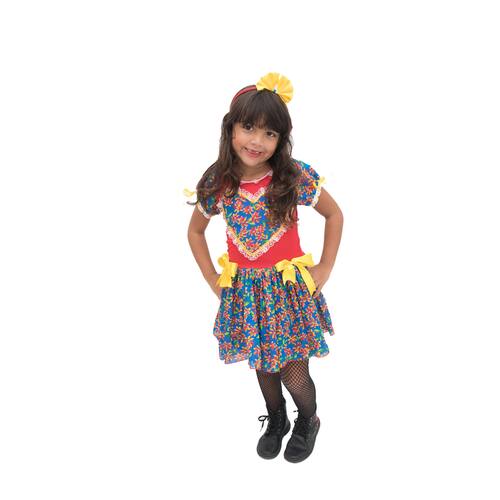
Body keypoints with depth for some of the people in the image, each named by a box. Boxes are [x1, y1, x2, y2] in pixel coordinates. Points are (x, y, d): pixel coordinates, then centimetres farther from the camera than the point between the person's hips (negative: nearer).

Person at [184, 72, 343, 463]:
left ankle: (308, 421, 42)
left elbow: (335, 215, -1)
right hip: (245, 291, 3)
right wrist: (212, 278, 3)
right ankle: (276, 422, 50)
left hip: (290, 287, -2)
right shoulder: (216, 183, -9)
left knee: (295, 377, 6)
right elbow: (195, 231, 8)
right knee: (263, 368, 20)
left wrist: (324, 269, -3)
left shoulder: (296, 177, -16)